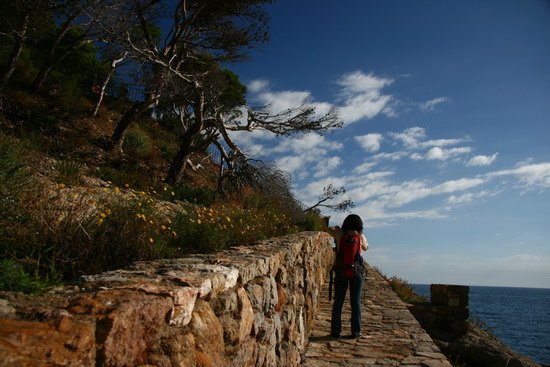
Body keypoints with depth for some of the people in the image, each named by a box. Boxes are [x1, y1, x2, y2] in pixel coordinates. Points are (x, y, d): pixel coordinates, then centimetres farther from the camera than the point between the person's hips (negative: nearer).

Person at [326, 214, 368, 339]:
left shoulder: (340, 234, -5)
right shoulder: (361, 237, -2)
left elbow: (329, 229, 15)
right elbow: (365, 247, 20)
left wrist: (337, 228, 32)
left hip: (341, 270, 0)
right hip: (356, 270, 0)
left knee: (338, 301, 7)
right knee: (356, 301, 8)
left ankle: (335, 331, 9)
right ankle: (355, 331, 10)